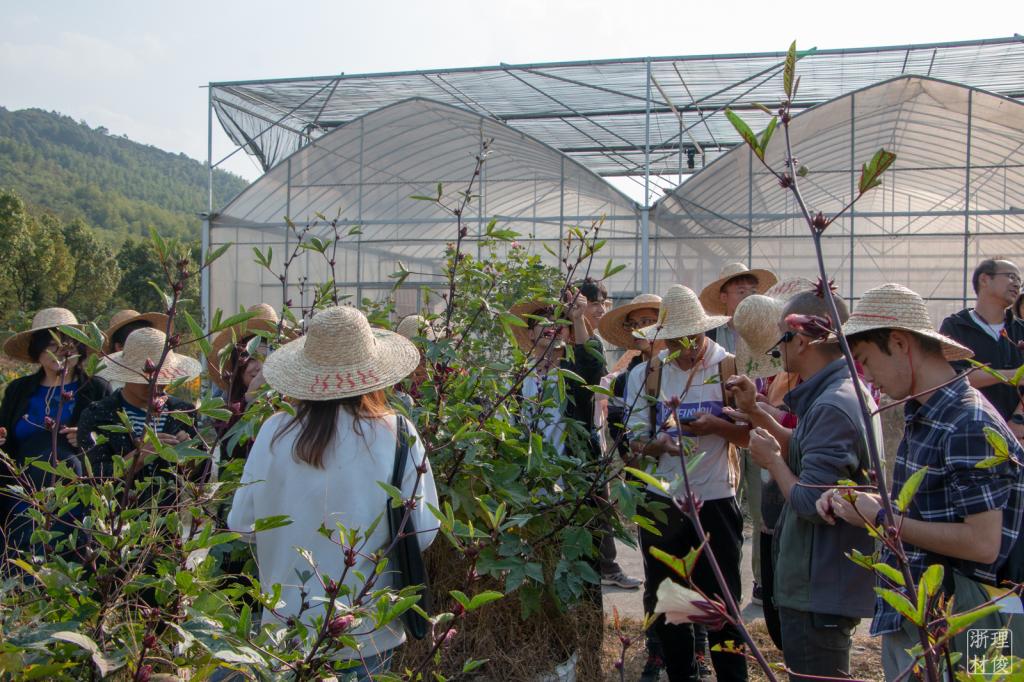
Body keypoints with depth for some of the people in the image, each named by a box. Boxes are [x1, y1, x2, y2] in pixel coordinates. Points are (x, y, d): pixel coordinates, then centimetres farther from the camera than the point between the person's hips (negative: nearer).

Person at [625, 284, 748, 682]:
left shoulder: (730, 368, -4)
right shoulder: (646, 374, 2)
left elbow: (750, 435, -4)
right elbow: (635, 440, -2)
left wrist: (715, 425, -23)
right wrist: (660, 443, -24)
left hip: (716, 500, -3)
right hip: (661, 501, 3)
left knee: (722, 600, 4)